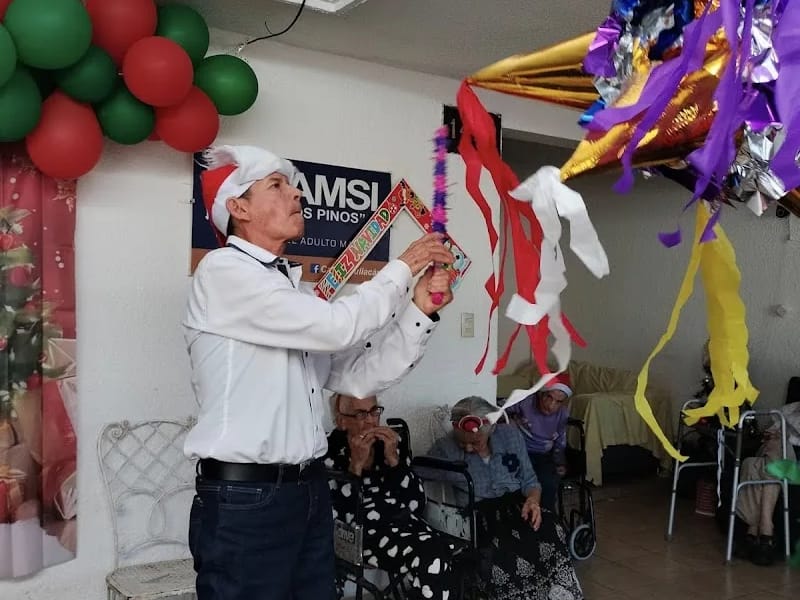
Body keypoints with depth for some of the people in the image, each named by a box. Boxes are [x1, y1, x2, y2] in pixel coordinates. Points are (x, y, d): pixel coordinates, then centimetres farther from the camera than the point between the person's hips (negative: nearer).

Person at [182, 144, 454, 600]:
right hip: (244, 498, -7)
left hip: (310, 490, 7)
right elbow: (337, 326, -18)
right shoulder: (224, 271, -10)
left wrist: (421, 310, 0)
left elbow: (359, 376, 9)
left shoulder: (295, 288, 13)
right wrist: (403, 268, -5)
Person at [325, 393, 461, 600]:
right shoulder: (329, 452, -3)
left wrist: (393, 459, -9)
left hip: (405, 522, 5)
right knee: (431, 557, -31)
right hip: (363, 531, -5)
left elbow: (416, 504, 1)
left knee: (443, 551, -28)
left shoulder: (393, 443, 9)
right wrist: (356, 464, -17)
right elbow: (336, 516, -14)